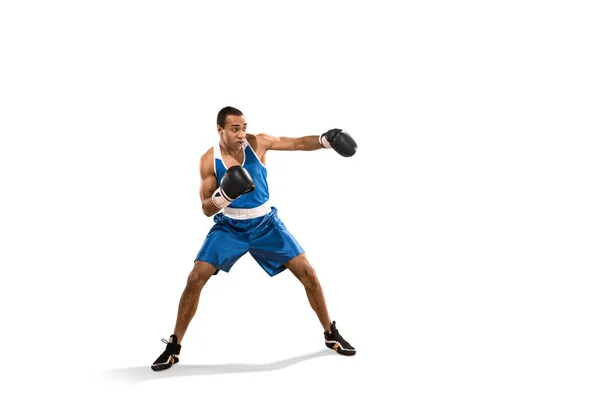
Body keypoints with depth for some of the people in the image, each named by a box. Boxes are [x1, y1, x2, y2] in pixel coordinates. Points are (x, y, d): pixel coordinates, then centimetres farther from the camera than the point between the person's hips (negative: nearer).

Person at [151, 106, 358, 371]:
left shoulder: (258, 143, -13)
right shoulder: (209, 160, -14)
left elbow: (299, 143, -13)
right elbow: (206, 209, -14)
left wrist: (326, 140, -33)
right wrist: (223, 195, -36)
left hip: (265, 224, 1)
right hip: (228, 227, -1)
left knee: (307, 272, -5)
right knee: (196, 279, -14)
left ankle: (331, 334, 14)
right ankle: (173, 347, 0)